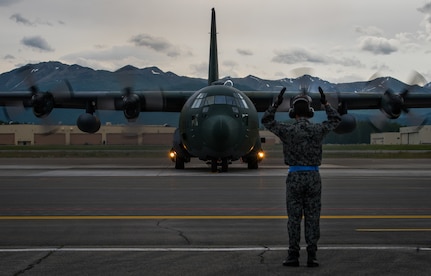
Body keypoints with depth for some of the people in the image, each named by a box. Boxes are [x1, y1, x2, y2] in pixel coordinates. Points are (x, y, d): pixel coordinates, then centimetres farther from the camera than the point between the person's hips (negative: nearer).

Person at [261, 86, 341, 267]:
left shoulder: (287, 130, -7)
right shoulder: (318, 129, -3)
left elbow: (266, 121, 10)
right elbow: (335, 120, 17)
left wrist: (276, 103, 9)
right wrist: (325, 103, 21)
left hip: (295, 177, -1)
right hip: (313, 177, 1)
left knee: (294, 218, 4)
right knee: (312, 218, 4)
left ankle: (293, 257, 3)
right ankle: (311, 256, 2)